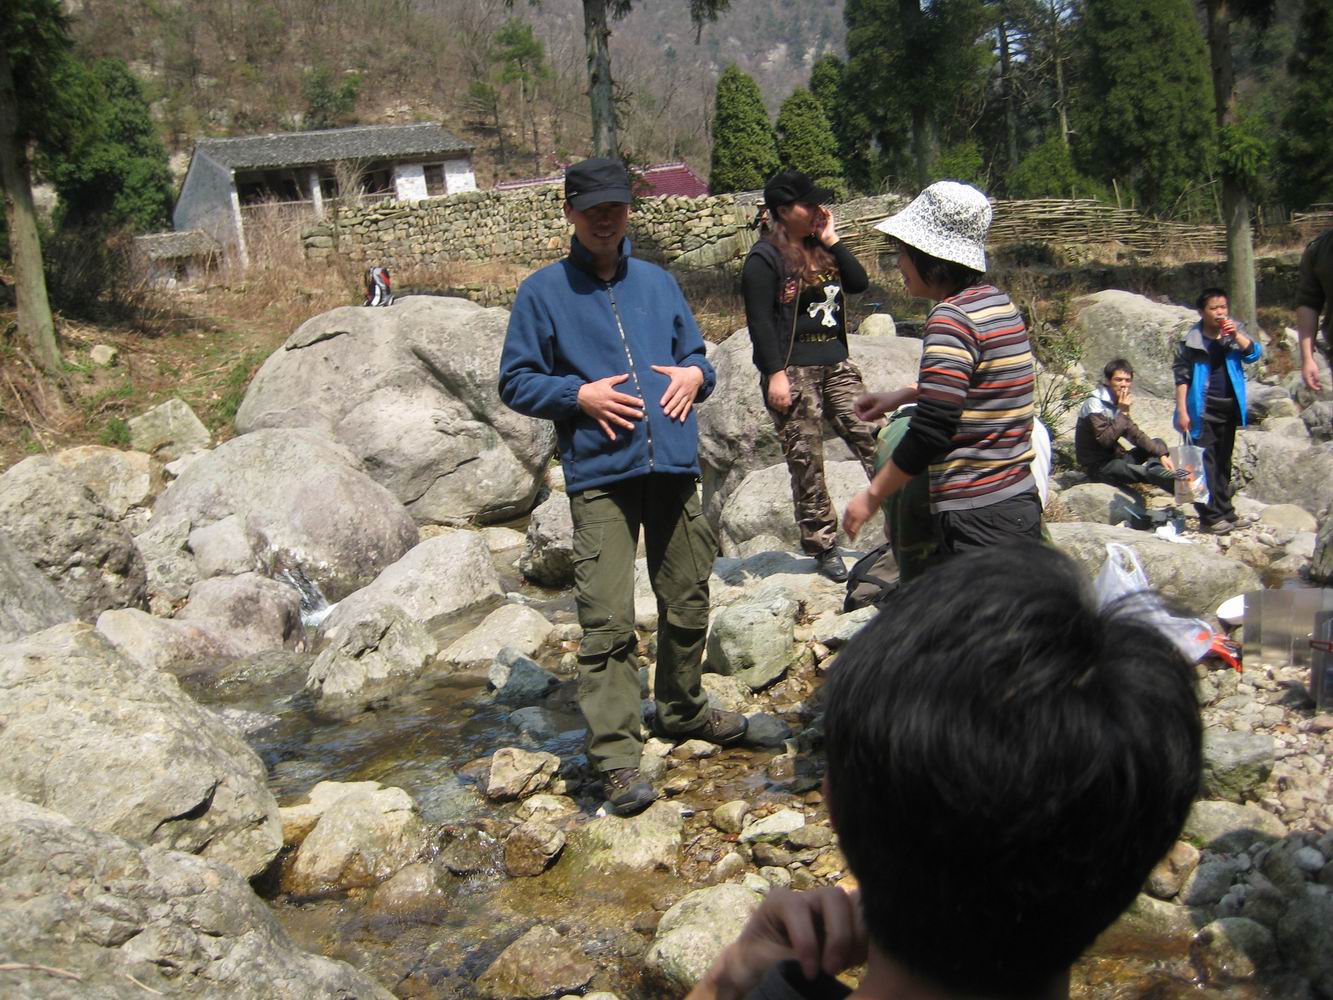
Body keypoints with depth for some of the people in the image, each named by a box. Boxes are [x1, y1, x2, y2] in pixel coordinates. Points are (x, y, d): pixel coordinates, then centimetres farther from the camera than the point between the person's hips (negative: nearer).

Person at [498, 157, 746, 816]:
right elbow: (515, 383, 2)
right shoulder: (543, 292, 3)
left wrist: (695, 374, 0)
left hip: (673, 467, 5)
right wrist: (580, 395, -14)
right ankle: (616, 755, -1)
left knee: (688, 602, 15)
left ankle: (683, 710, 37)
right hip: (599, 477, -4)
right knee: (607, 621, -9)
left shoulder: (658, 283, 16)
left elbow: (694, 354, 24)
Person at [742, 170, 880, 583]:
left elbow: (859, 283, 9)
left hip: (835, 364, 7)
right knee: (807, 463, 0)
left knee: (873, 440, -2)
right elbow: (759, 320, -12)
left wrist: (832, 240, 3)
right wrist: (775, 373, -18)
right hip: (793, 371, -7)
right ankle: (823, 547, 9)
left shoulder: (821, 247, 16)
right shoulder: (765, 257, -6)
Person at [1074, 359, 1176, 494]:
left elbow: (1135, 434, 9)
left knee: (1158, 443, 5)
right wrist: (1122, 413, -26)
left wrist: (1161, 454, -2)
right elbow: (1105, 439, -29)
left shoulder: (1117, 403, 8)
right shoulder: (1094, 405, -18)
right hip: (1097, 466, -10)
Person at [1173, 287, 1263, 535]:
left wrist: (1236, 335, -21)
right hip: (1203, 410, -5)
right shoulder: (1191, 341, -8)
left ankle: (1224, 511, 22)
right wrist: (1182, 412, -10)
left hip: (1229, 408, 5)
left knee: (1224, 463, 14)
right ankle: (1211, 516, -2)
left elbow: (1254, 354, -7)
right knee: (1205, 463, -6)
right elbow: (1181, 377, -6)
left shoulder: (1235, 331, 4)